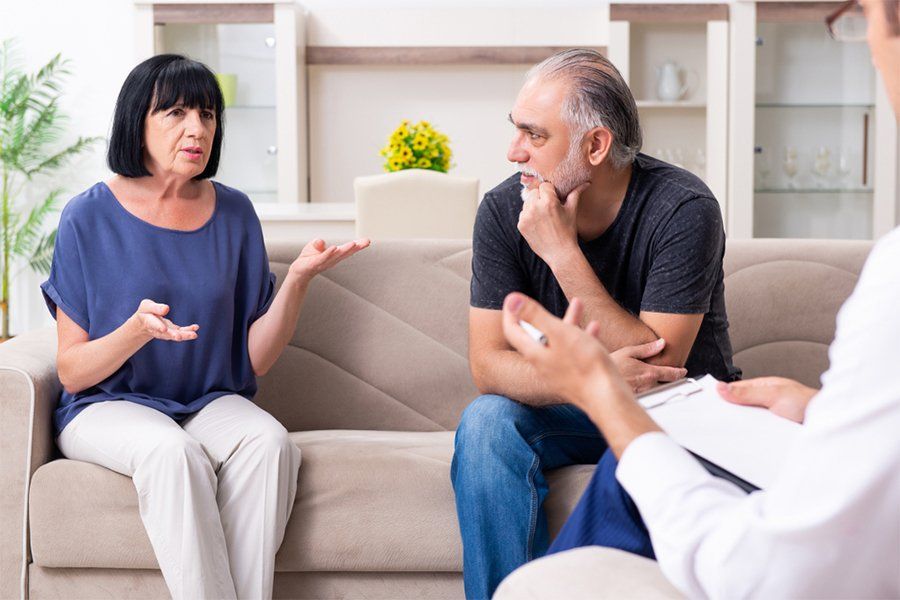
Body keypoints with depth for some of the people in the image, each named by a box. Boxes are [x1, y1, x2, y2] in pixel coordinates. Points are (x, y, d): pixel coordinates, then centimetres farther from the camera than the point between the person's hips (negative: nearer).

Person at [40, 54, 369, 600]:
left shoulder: (233, 212, 3)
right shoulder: (90, 217, -5)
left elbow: (256, 358, 1)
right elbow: (72, 371, -6)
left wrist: (299, 279, -14)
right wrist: (137, 330, -26)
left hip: (210, 404, 3)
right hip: (109, 408, -3)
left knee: (269, 442, -29)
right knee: (173, 451, -35)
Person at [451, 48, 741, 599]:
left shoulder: (683, 210, -20)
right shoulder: (504, 211, -10)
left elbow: (656, 366, -24)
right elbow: (487, 364, -16)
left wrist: (561, 251, -29)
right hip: (569, 408, 3)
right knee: (486, 421, -27)